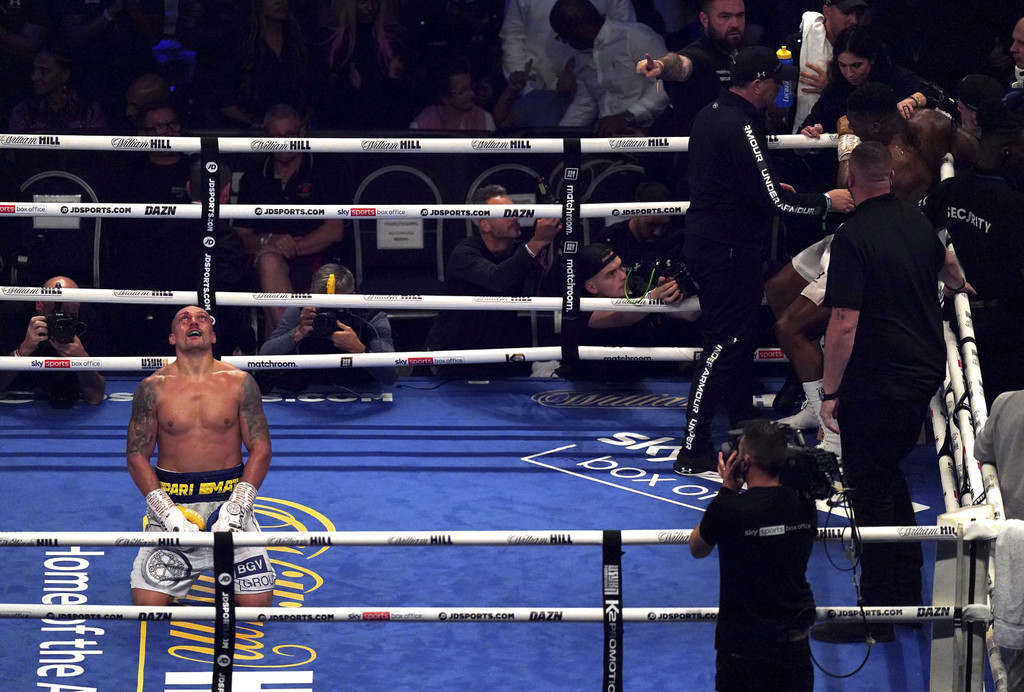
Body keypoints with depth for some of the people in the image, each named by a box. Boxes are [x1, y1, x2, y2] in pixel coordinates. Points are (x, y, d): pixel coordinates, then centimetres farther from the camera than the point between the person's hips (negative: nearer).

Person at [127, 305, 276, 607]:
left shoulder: (239, 383, 3)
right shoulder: (154, 388, 1)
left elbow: (260, 449, 3)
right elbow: (137, 455, 1)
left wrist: (237, 506, -10)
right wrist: (167, 511, -11)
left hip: (229, 499, 0)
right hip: (170, 500, 0)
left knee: (258, 601, -10)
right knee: (147, 604, -13)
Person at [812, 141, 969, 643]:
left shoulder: (853, 236, -17)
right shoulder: (916, 220, 7)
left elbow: (844, 323, -21)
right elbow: (945, 263, 31)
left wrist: (830, 390, -14)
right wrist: (959, 285, 54)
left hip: (878, 384, -8)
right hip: (926, 371, 8)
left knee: (870, 490, -2)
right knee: (890, 475, 21)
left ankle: (877, 615, 0)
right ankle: (907, 594, 26)